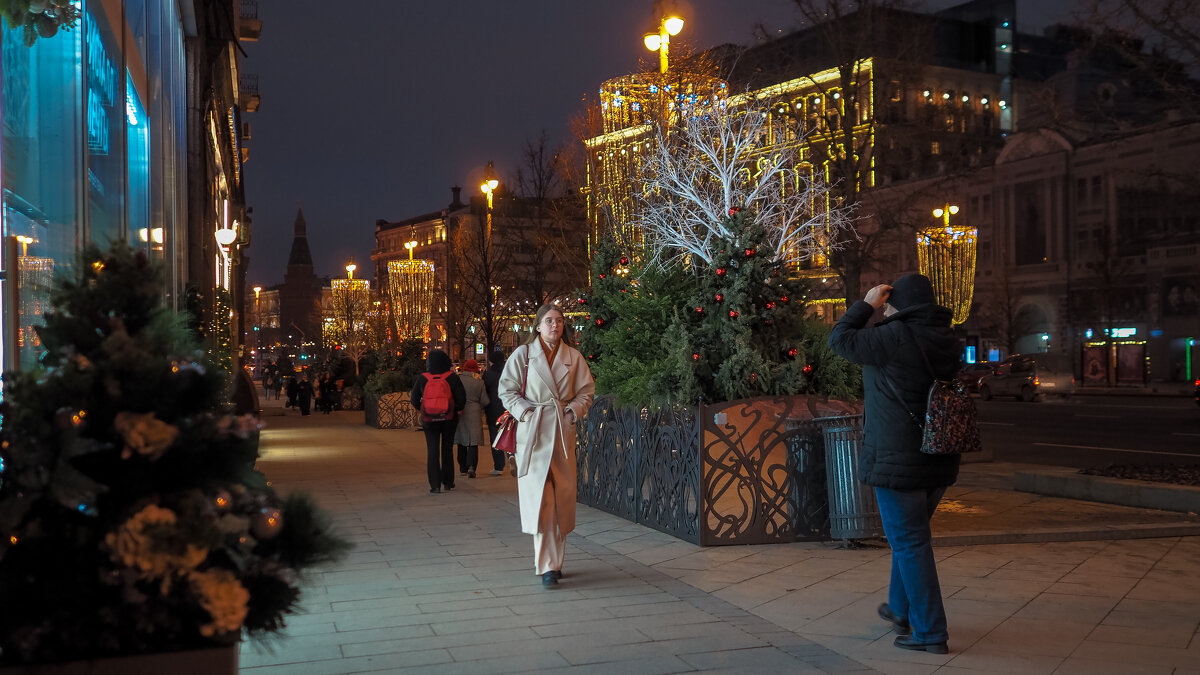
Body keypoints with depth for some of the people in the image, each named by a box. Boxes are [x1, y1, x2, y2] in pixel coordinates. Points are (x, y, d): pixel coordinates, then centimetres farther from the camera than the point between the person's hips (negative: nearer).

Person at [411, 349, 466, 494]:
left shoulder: (422, 379, -6)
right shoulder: (452, 378, -8)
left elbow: (415, 401, -1)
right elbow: (462, 400, -7)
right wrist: (455, 409, 13)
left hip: (429, 420, 0)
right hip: (449, 419, 1)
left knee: (432, 451, 4)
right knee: (447, 449, 14)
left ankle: (435, 485, -2)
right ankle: (448, 483, 20)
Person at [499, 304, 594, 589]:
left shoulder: (574, 357, 8)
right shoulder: (523, 354, 1)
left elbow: (586, 390, 13)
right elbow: (507, 389, 3)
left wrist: (575, 410, -3)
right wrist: (525, 412, -9)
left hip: (563, 432, 3)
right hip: (533, 432, -3)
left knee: (562, 499, 6)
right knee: (539, 498, -10)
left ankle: (555, 559, 20)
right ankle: (547, 566, -8)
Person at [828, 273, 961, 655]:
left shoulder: (896, 337, -19)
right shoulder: (946, 340, 6)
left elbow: (840, 340, -10)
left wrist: (866, 305, 2)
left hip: (897, 461, -8)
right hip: (938, 462, 8)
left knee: (909, 543, 0)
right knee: (909, 537, 23)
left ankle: (931, 633, 5)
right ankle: (900, 611, 37)